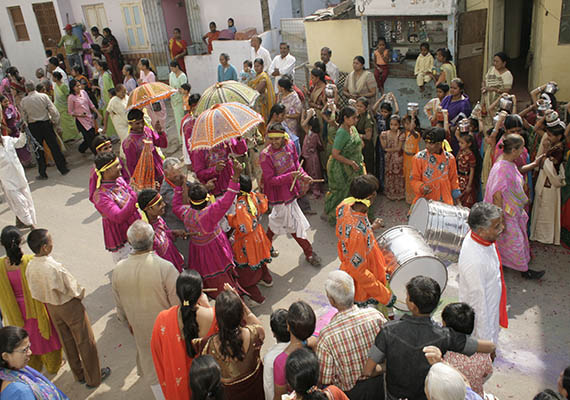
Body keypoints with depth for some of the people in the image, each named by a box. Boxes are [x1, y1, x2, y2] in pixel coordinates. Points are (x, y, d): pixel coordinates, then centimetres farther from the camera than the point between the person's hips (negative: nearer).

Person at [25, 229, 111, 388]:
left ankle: (79, 375, 42)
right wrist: (81, 293, -2)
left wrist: (49, 300, 13)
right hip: (70, 306, -7)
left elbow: (35, 293, -1)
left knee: (67, 342, 24)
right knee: (85, 342, 12)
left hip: (51, 308, 7)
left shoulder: (30, 267, -13)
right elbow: (74, 289, -23)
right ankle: (93, 378, 27)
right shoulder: (55, 267, -34)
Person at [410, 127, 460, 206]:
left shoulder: (449, 158, 1)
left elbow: (453, 179, 14)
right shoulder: (419, 158, -5)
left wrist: (456, 197, 17)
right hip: (424, 200, -1)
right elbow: (414, 180, 0)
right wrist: (421, 187, -19)